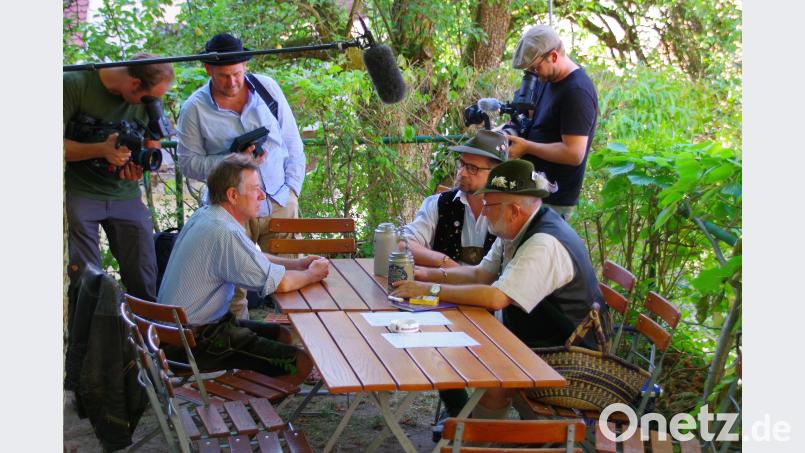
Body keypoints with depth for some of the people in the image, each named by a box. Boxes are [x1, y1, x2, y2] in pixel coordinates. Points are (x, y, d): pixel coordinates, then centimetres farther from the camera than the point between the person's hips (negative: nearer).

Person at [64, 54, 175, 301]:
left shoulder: (148, 100, 0)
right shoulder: (74, 84, -12)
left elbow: (153, 146, 9)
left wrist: (140, 167, -14)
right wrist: (102, 150, -26)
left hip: (126, 195, 3)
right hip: (80, 195, -3)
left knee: (145, 282, 1)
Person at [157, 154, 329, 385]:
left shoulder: (205, 215, 7)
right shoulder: (225, 234, -25)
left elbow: (252, 259, 22)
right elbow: (280, 283, -20)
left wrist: (296, 264, 10)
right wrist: (312, 275, 0)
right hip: (194, 342, -11)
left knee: (281, 335, 20)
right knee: (300, 363, -13)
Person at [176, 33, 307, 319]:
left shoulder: (267, 88, 3)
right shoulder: (195, 109, -5)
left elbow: (293, 144, 9)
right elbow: (188, 162, -3)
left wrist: (293, 188, 3)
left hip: (281, 203, 2)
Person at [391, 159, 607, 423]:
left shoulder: (545, 245, -26)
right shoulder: (515, 232, 5)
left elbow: (496, 298, -32)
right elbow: (481, 274, 11)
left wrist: (431, 290, -26)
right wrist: (430, 274, -2)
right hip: (532, 339, 10)